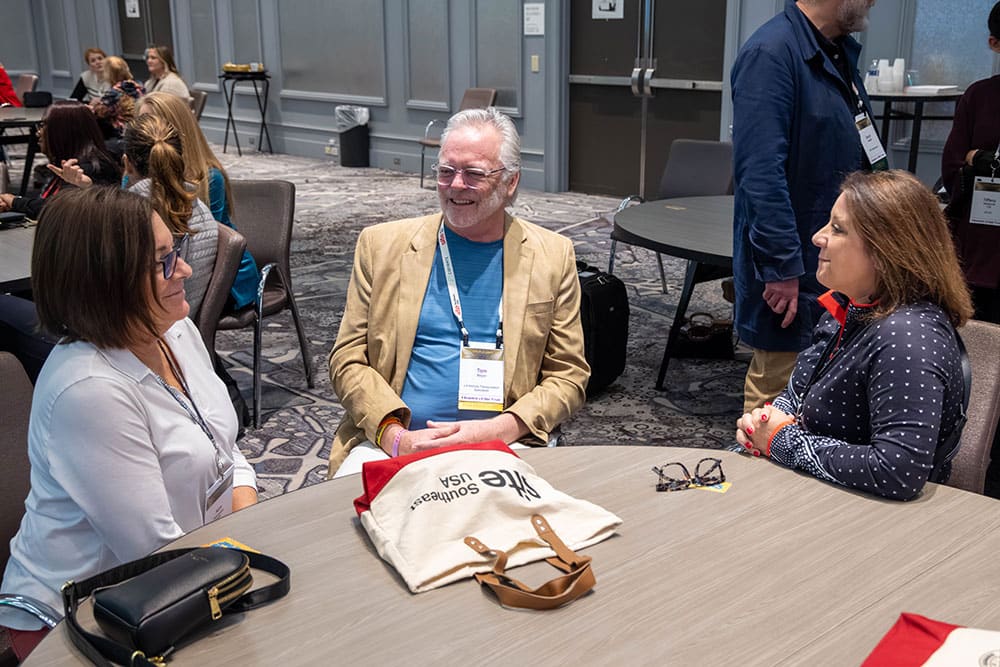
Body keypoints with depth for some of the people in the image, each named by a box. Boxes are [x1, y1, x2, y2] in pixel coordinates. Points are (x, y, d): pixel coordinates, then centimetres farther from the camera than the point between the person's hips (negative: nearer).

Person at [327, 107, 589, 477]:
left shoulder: (553, 256, 7)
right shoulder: (381, 244, 8)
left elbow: (568, 376, 6)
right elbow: (348, 359, 6)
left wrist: (495, 430, -10)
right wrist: (394, 435, -11)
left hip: (501, 444, 0)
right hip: (390, 438, 0)